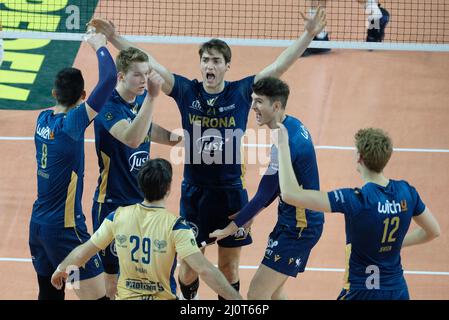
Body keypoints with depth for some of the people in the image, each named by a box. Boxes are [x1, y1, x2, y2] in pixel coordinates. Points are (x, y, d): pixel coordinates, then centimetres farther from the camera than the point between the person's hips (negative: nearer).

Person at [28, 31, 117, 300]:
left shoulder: (44, 119, 3)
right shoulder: (72, 123, -18)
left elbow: (68, 106, 24)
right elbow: (108, 80, -26)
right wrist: (100, 46, -9)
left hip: (38, 224, 8)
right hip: (65, 228, -8)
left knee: (50, 294, 15)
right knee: (97, 296, -5)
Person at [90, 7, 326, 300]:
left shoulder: (241, 92, -5)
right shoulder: (186, 91, -3)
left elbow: (279, 66, -11)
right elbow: (148, 64, -6)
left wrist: (309, 34, -20)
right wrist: (114, 37, -13)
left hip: (231, 191, 0)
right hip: (194, 191, 1)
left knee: (229, 266, 8)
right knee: (188, 263, 7)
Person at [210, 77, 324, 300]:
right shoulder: (294, 126, 5)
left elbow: (264, 194, -19)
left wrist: (232, 227, -9)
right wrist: (250, 213, 14)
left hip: (298, 227, -10)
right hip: (299, 220, 10)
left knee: (256, 295, -9)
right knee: (272, 291, 20)